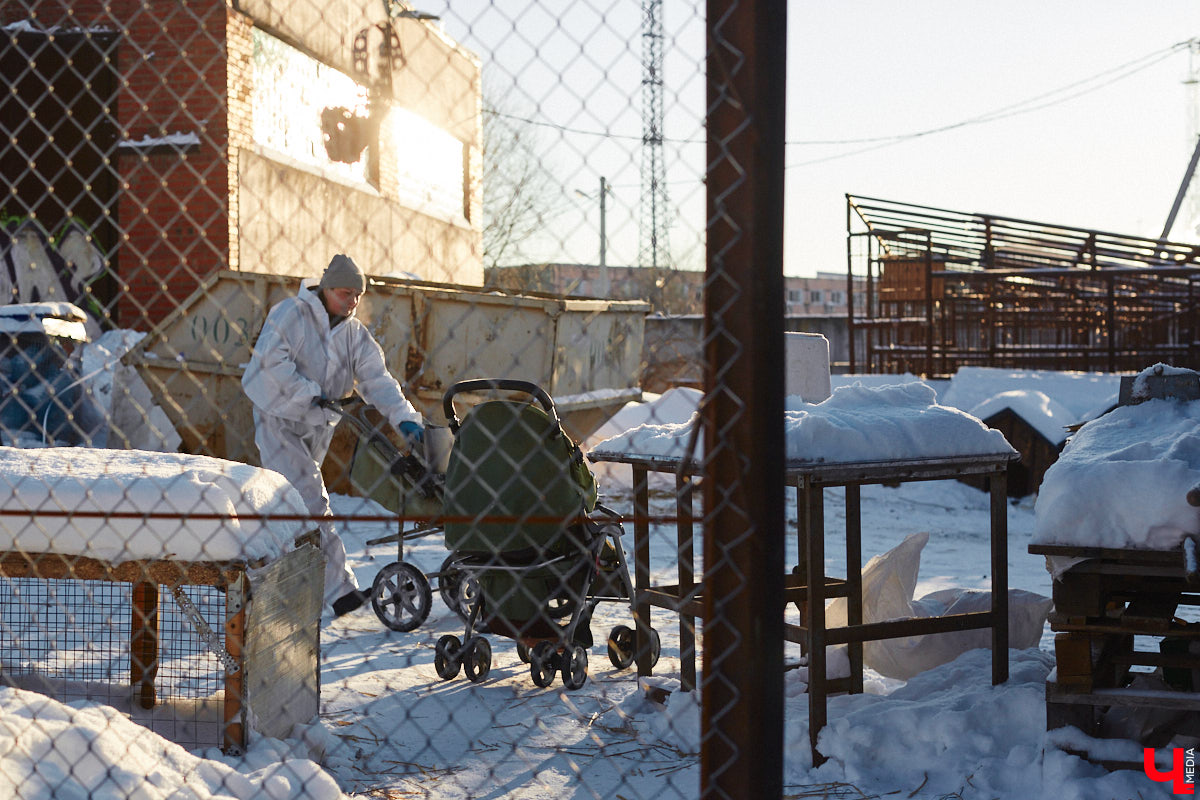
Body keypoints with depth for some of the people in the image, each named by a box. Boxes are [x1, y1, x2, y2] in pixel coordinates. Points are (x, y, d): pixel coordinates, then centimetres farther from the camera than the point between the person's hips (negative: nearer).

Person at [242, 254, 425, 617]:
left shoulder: (355, 333, 6)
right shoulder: (290, 314, -11)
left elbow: (377, 379, -4)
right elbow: (271, 360, -21)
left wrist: (403, 417, -19)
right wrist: (308, 395, -22)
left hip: (318, 425, 7)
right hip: (280, 420, -7)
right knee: (312, 500, -16)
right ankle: (341, 589, -22)